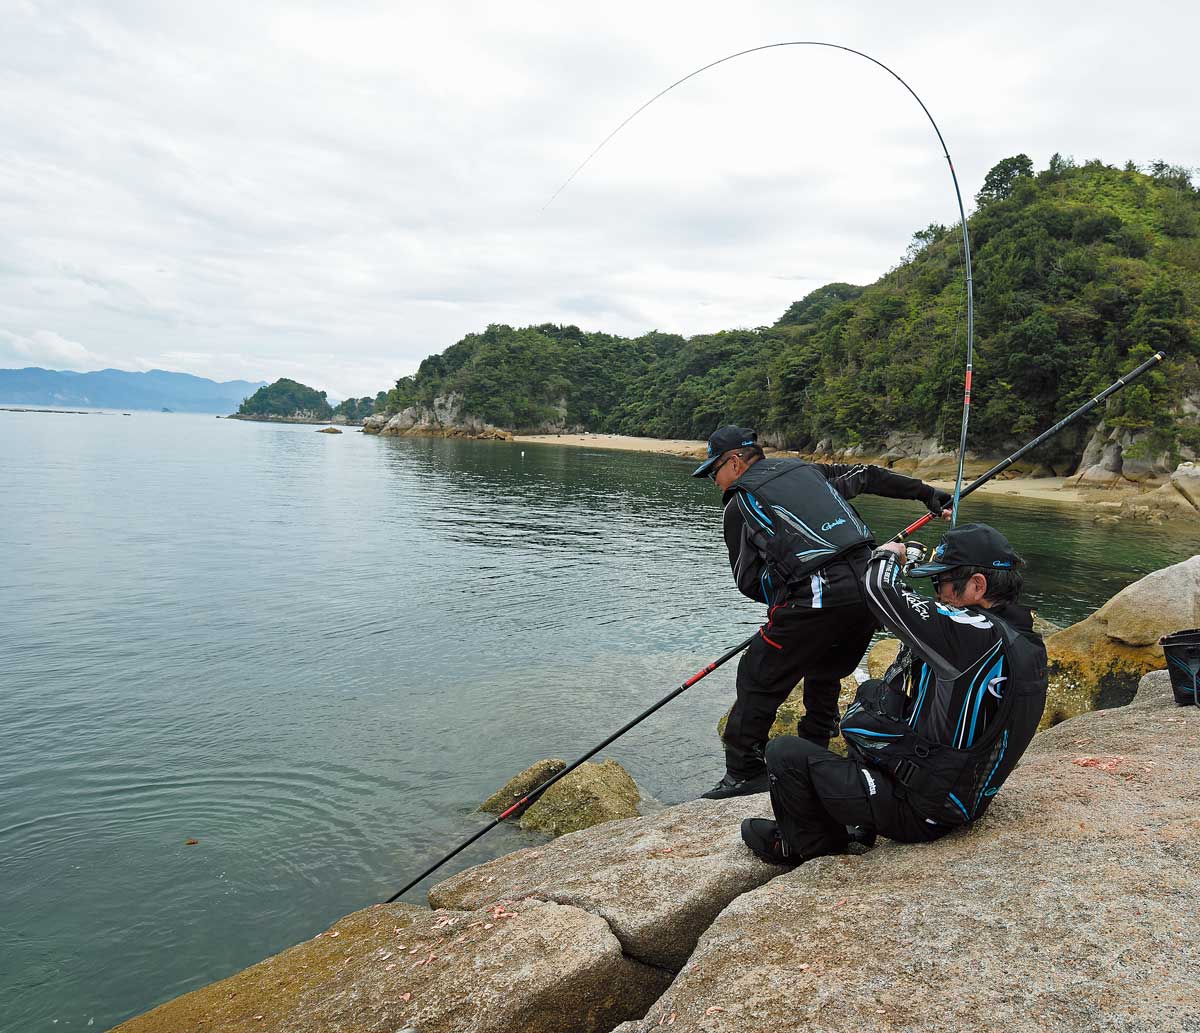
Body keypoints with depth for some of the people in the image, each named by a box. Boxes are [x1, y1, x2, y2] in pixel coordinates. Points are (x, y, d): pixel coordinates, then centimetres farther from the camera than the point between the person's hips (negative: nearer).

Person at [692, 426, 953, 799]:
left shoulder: (739, 503, 6)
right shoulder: (806, 469, 22)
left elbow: (748, 581, 6)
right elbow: (869, 476, 32)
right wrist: (927, 492, 43)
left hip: (816, 599, -7)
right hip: (868, 585, 7)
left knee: (757, 678, 5)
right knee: (825, 673, 26)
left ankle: (743, 772, 6)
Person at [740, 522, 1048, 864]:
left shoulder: (980, 636, -28)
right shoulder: (1024, 640, 1)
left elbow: (880, 589, -27)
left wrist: (888, 555, -7)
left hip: (920, 813, -10)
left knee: (784, 753, -10)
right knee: (871, 693, 27)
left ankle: (812, 843, 17)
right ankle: (859, 824, 27)